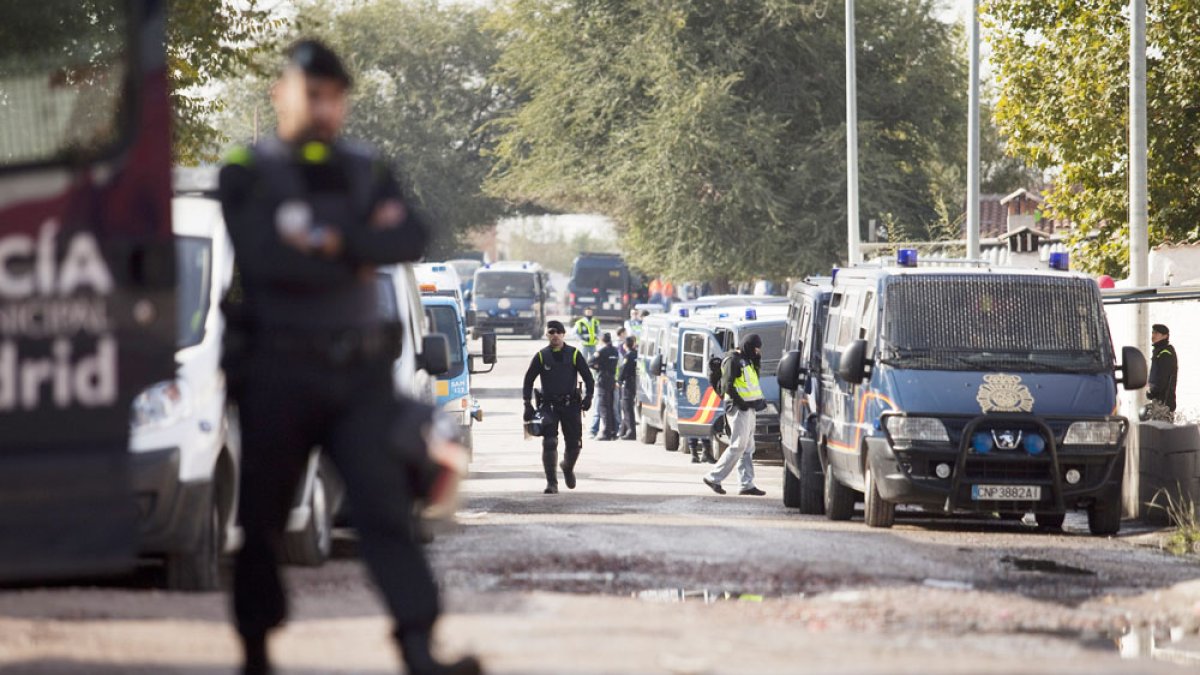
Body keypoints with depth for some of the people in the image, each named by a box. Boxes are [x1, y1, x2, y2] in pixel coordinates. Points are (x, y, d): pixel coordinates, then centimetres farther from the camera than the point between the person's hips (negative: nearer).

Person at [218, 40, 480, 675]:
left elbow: (410, 239, -4)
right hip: (279, 371, -3)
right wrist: (360, 257, -9)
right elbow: (267, 259, -17)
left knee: (386, 508, -9)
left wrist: (332, 241, -15)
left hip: (359, 371, 3)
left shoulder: (364, 170, 13)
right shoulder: (248, 173, 1)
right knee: (263, 518, 6)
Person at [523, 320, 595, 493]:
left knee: (574, 444, 4)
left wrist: (588, 396, -8)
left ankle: (568, 467, 37)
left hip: (571, 404, 1)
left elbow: (588, 377, 7)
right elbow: (528, 380, 8)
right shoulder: (541, 356, 4)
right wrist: (528, 404, 0)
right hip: (549, 405, -1)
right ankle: (551, 482, -9)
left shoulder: (574, 354, 4)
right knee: (549, 443, -13)